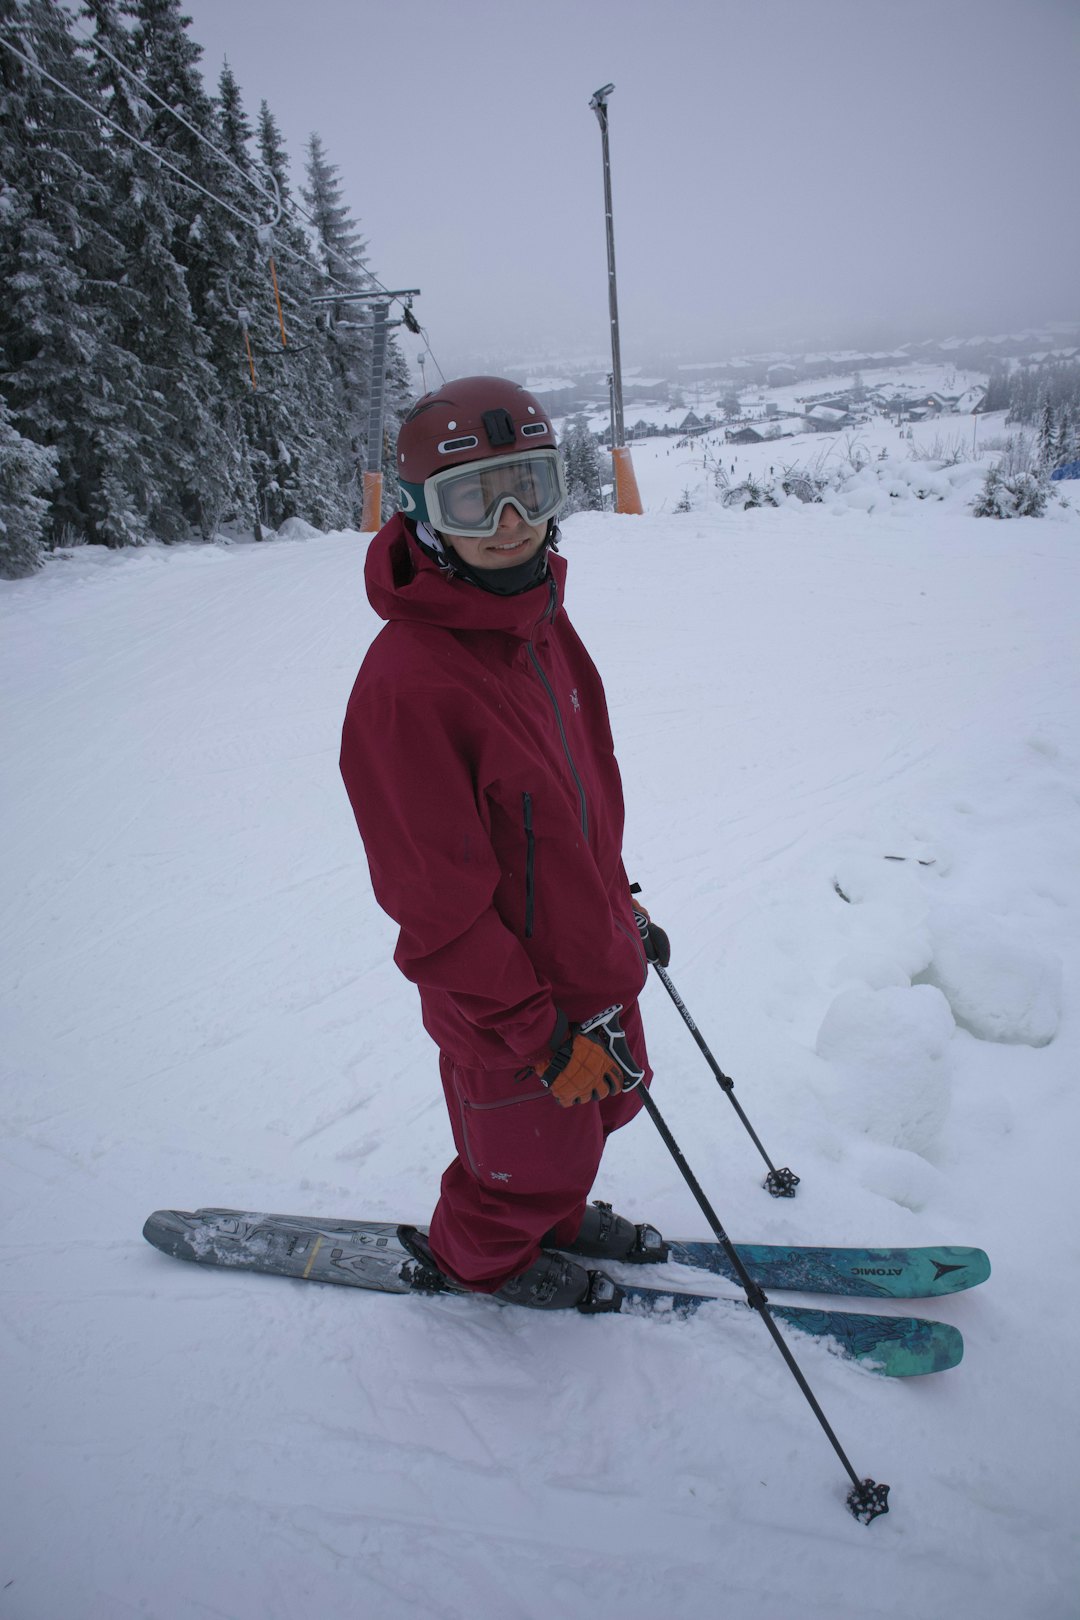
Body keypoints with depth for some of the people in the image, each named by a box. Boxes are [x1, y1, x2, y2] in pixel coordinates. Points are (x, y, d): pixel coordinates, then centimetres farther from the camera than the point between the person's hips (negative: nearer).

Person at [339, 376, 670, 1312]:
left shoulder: (539, 618, -3)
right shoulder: (407, 686, -32)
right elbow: (440, 908, -26)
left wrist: (618, 901, 17)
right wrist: (542, 1036, -21)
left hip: (590, 956, 8)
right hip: (509, 1000, -8)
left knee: (602, 1105, 29)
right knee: (534, 1152, 18)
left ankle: (555, 1214, 59)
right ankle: (476, 1255, 50)